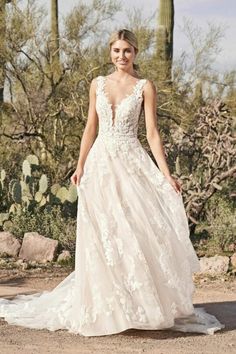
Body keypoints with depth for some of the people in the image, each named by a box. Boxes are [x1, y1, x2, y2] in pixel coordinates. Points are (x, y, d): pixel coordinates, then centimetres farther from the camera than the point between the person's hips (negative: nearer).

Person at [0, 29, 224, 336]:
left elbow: (152, 132, -4)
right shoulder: (98, 84, 9)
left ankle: (149, 303, 3)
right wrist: (80, 166, 7)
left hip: (131, 162, -2)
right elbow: (91, 127, 12)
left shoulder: (145, 87, 0)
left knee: (141, 232, -8)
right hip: (100, 162, 3)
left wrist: (166, 174, -11)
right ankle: (106, 306, 11)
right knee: (102, 236, 2)